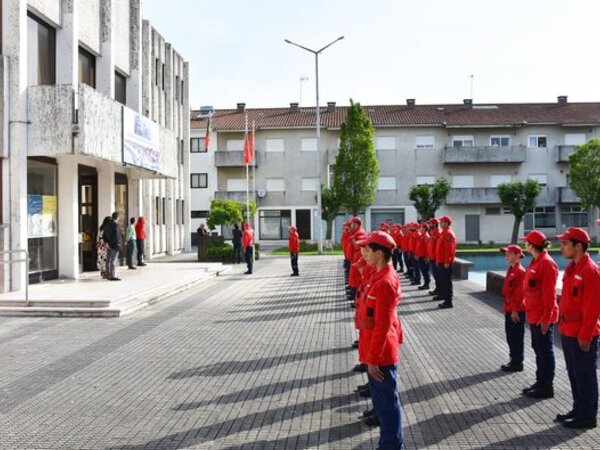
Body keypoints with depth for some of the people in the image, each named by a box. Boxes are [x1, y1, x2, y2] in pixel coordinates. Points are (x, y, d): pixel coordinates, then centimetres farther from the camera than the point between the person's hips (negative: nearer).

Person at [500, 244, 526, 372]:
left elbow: (519, 292, -20)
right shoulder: (511, 269, 11)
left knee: (516, 337, 0)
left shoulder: (519, 271, -17)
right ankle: (514, 360, 24)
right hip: (509, 309, 9)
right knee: (510, 336, 15)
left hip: (516, 311, -9)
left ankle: (517, 363, 9)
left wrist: (515, 310, -19)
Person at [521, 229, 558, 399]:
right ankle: (540, 382, 26)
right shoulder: (535, 261, 11)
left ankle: (547, 387, 9)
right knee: (538, 349, 16)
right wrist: (529, 311, 17)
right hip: (534, 315, 9)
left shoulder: (547, 263, -18)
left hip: (543, 317, -9)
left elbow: (549, 294, -20)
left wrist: (546, 318, -21)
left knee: (545, 350, 0)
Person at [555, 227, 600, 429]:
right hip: (568, 332, 9)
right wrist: (563, 325, 16)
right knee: (574, 373, 17)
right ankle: (578, 409, 29)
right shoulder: (571, 269, 11)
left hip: (582, 335, -9)